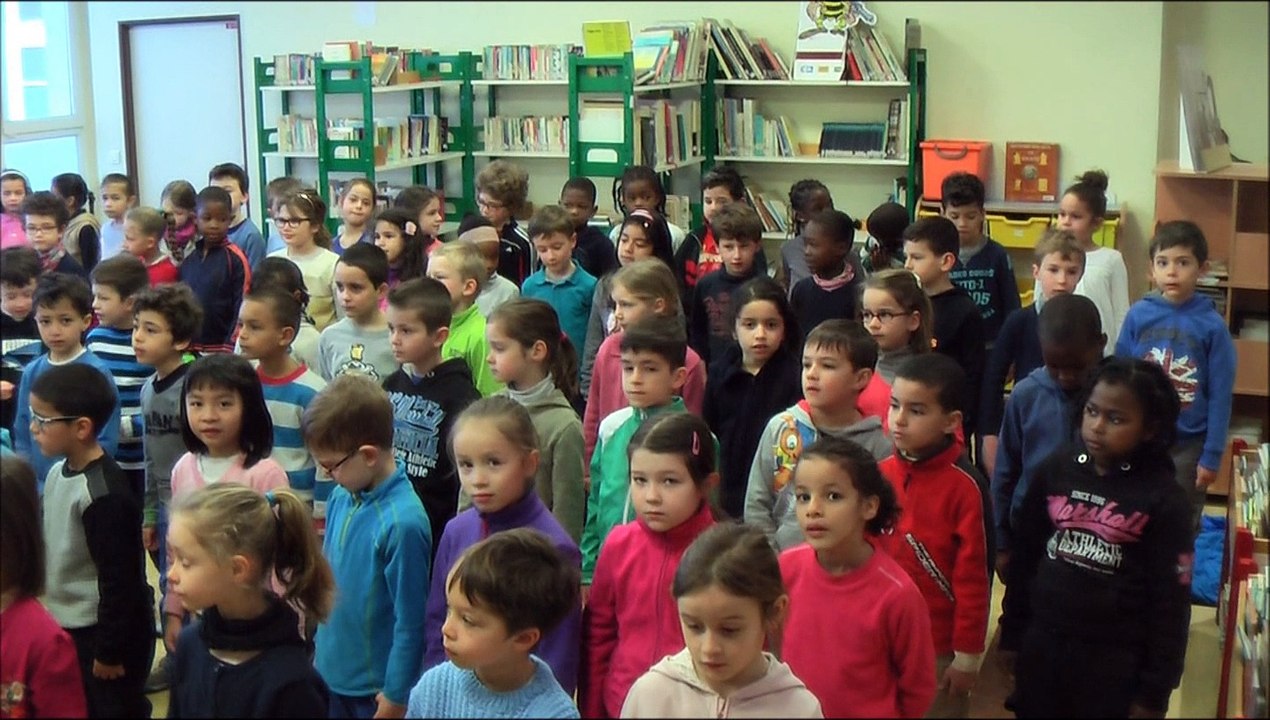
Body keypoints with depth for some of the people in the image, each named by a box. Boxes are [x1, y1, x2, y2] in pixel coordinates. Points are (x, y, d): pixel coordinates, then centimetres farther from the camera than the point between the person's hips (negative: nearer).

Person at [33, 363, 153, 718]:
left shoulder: (105, 493, -25)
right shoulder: (58, 472, 3)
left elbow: (119, 579, -23)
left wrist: (110, 651, -18)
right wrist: (54, 615, 18)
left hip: (103, 632, -9)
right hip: (67, 628, 9)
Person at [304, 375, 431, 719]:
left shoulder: (402, 523, -26)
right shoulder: (341, 497, -4)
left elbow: (410, 622, -20)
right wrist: (320, 647, 14)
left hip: (375, 687, -7)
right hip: (330, 672, 7)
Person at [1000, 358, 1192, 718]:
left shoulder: (1164, 499, -11)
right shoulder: (1056, 470, -2)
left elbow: (1171, 602, -8)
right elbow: (1025, 556, 6)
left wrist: (1155, 691, -8)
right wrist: (1012, 634, 8)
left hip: (1115, 661, -3)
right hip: (1041, 644, 3)